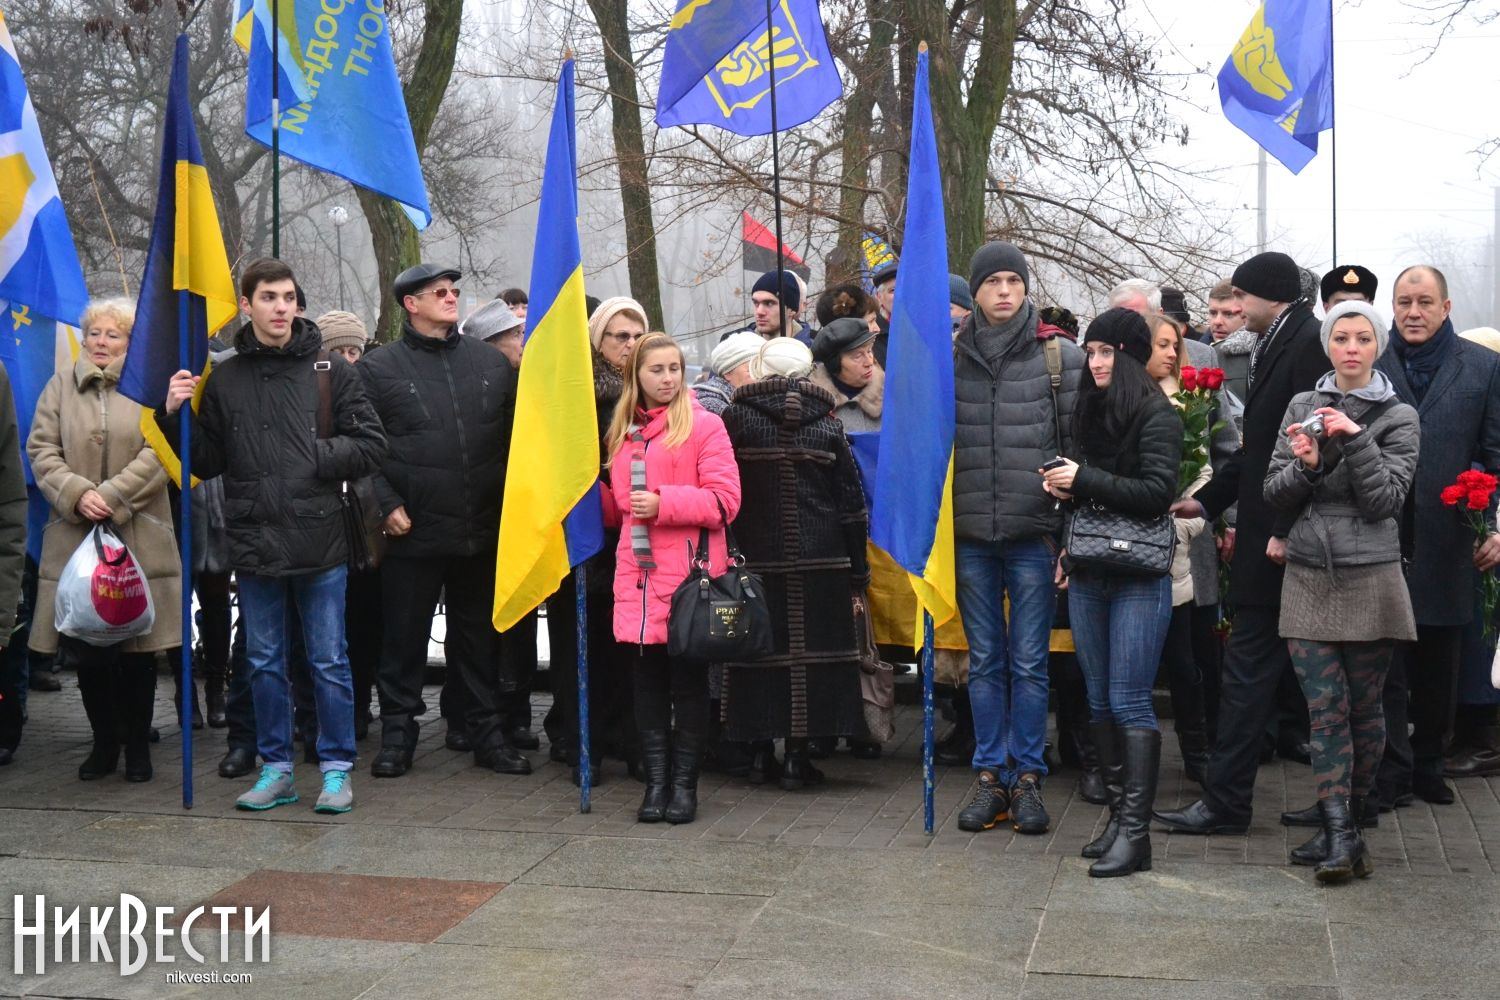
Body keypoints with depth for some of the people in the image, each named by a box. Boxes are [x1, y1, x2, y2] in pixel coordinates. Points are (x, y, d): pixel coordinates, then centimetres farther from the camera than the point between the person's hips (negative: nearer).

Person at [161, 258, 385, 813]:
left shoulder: (329, 368, 1)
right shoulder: (224, 379, 6)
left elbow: (371, 443, -1)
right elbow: (207, 461, 8)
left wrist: (316, 457, -12)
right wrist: (177, 417, -6)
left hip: (319, 541, -2)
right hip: (254, 543, 2)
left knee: (329, 661, 5)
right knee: (265, 662, 11)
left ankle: (337, 767, 15)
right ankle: (276, 768, 23)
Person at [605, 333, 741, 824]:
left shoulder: (704, 425, -2)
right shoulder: (623, 432, 16)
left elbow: (725, 500, -10)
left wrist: (663, 503, -17)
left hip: (689, 573, -5)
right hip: (638, 574, 5)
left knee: (689, 678, 3)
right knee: (648, 678, 6)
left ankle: (684, 783, 11)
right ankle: (655, 782, 13)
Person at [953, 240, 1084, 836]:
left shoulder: (1062, 358, 0)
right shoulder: (950, 357, 6)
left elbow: (1078, 444, 2)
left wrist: (1074, 527, -3)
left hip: (1034, 534, -2)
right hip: (970, 537, 2)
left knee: (1029, 662, 3)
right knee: (985, 661, 9)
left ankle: (1027, 778, 14)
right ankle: (990, 776, 18)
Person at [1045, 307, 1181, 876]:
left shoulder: (1156, 415, -7)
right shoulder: (1089, 411, 13)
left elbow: (1157, 492, -16)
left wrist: (1084, 479, -16)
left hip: (1139, 577, -7)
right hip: (1088, 574, 7)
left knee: (1128, 702, -8)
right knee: (1099, 700, 9)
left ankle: (1135, 831, -6)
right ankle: (1118, 814, 17)